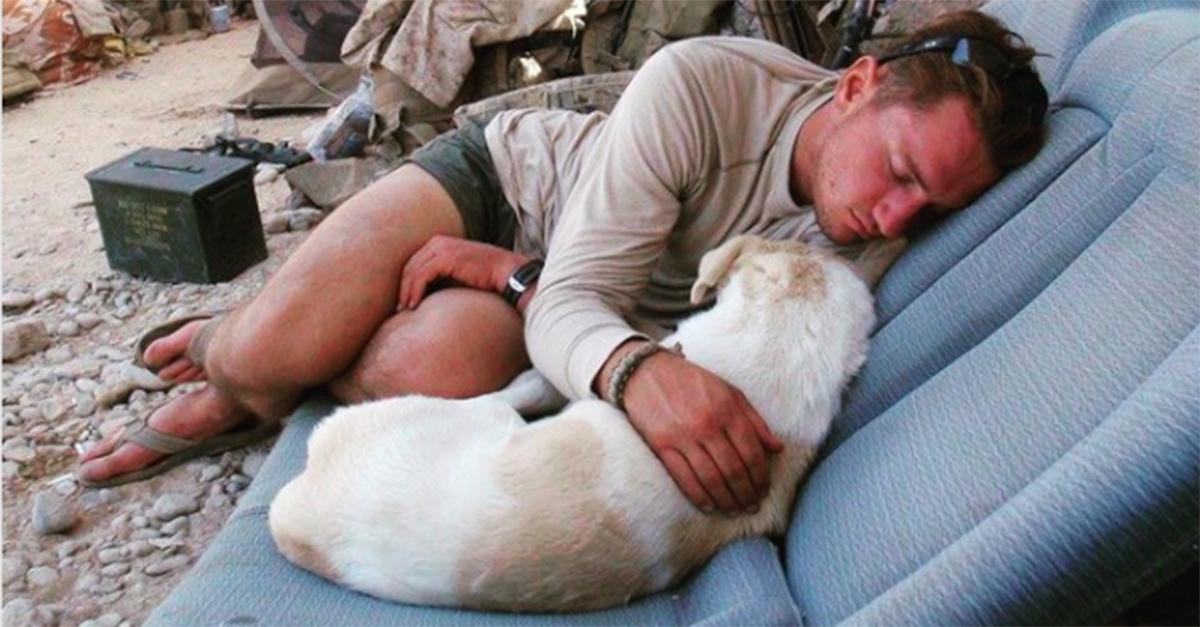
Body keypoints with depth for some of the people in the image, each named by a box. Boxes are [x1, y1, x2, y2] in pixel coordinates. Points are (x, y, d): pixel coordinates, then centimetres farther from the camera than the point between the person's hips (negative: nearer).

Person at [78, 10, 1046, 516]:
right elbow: (571, 306, -31)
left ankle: (239, 404, 7)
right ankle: (221, 350, 19)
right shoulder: (700, 85, -29)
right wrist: (639, 372, -51)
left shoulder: (863, 246, -17)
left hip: (570, 308, 2)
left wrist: (510, 277, -21)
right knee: (273, 346, -22)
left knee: (428, 366, -28)